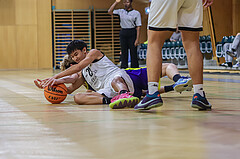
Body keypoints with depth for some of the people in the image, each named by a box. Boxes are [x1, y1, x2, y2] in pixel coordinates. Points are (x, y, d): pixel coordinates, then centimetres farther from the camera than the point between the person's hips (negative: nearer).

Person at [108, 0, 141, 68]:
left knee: (133, 54, -3)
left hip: (132, 34, -4)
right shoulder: (121, 11, 10)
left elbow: (138, 27, -4)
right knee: (124, 53, 4)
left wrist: (137, 39, -11)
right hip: (123, 33, 4)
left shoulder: (136, 13, -2)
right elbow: (110, 12, 4)